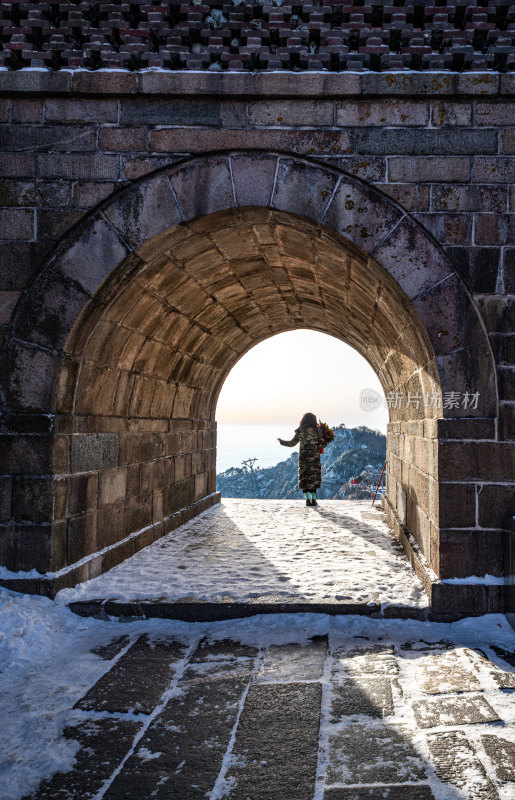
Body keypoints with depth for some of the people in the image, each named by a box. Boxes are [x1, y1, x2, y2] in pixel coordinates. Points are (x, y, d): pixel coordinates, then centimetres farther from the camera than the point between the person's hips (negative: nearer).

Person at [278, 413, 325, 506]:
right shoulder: (317, 430, -4)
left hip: (303, 456, 1)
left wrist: (282, 441, 21)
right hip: (314, 457, -1)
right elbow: (321, 444, -6)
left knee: (304, 478, 7)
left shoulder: (300, 431, 0)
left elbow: (292, 443, 5)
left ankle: (308, 500, 2)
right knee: (314, 478, 7)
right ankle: (313, 499, 3)